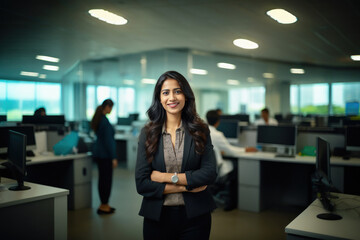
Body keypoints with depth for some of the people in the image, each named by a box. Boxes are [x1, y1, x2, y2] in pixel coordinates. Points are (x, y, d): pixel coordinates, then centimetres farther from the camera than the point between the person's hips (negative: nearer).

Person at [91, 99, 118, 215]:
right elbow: (108, 140, -20)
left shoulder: (97, 118, 10)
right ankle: (104, 206, 7)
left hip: (97, 152, 10)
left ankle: (104, 204, 25)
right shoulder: (105, 121, -18)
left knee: (102, 179, 15)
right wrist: (113, 158, -17)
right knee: (106, 179, -1)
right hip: (104, 154, -10)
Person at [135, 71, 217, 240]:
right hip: (157, 218, 0)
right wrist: (186, 186, -12)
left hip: (195, 216, 0)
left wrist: (168, 177, -14)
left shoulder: (200, 130, -2)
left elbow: (210, 173, -10)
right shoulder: (147, 133, -3)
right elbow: (141, 184, -8)